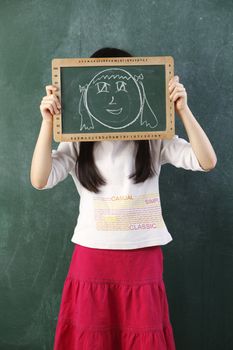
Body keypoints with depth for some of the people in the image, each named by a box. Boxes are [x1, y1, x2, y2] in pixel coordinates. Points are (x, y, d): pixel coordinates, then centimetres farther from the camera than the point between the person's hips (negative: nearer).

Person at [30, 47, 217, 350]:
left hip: (143, 259, 1)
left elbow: (207, 161, -8)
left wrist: (182, 110, -15)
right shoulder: (78, 142, 0)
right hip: (91, 260, 0)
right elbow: (40, 180, -11)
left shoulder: (154, 139, 1)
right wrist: (48, 122, -17)